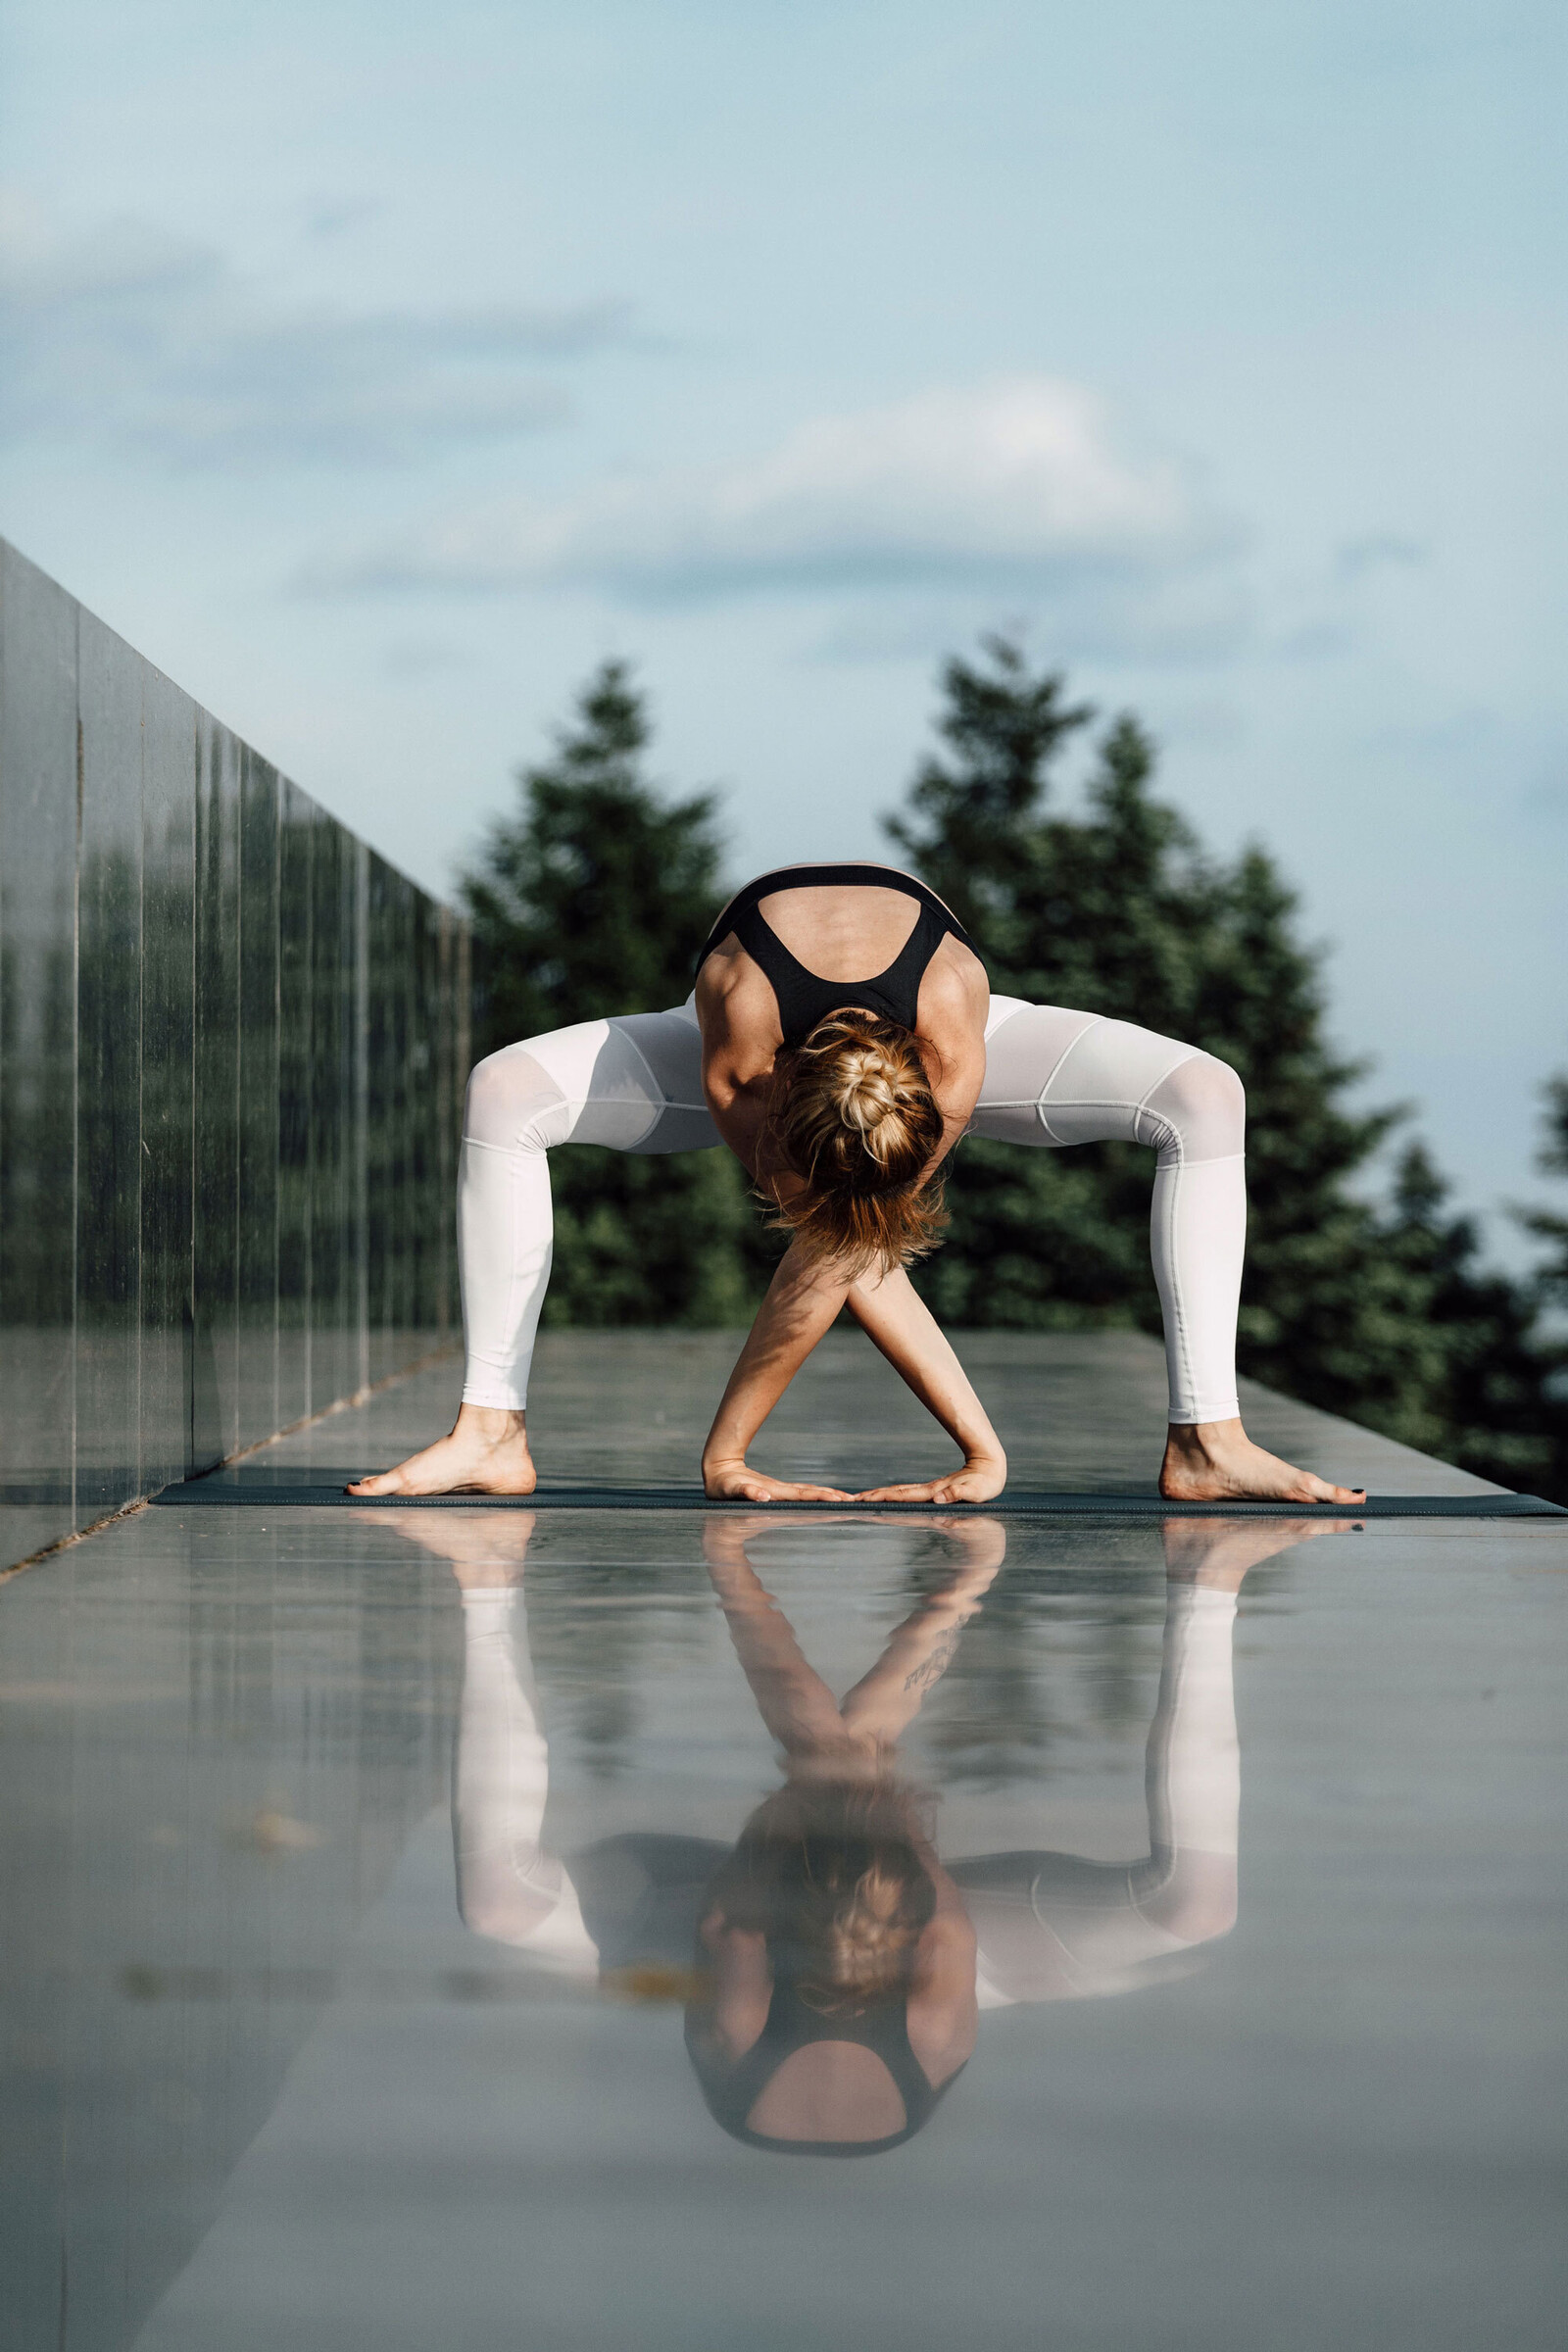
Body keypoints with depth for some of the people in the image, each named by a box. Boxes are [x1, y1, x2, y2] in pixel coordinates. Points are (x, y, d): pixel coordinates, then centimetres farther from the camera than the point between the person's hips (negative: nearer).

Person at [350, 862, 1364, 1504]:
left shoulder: (956, 1023, -45)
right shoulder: (738, 1012, -43)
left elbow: (836, 1264, -37)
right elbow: (852, 1263, -34)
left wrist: (727, 1446, -34)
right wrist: (983, 1450, -34)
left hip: (920, 1034, 0)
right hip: (776, 1034, 0)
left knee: (1204, 1098, -25)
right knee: (506, 1094, -25)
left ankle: (1205, 1441, -26)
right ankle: (493, 1435, -23)